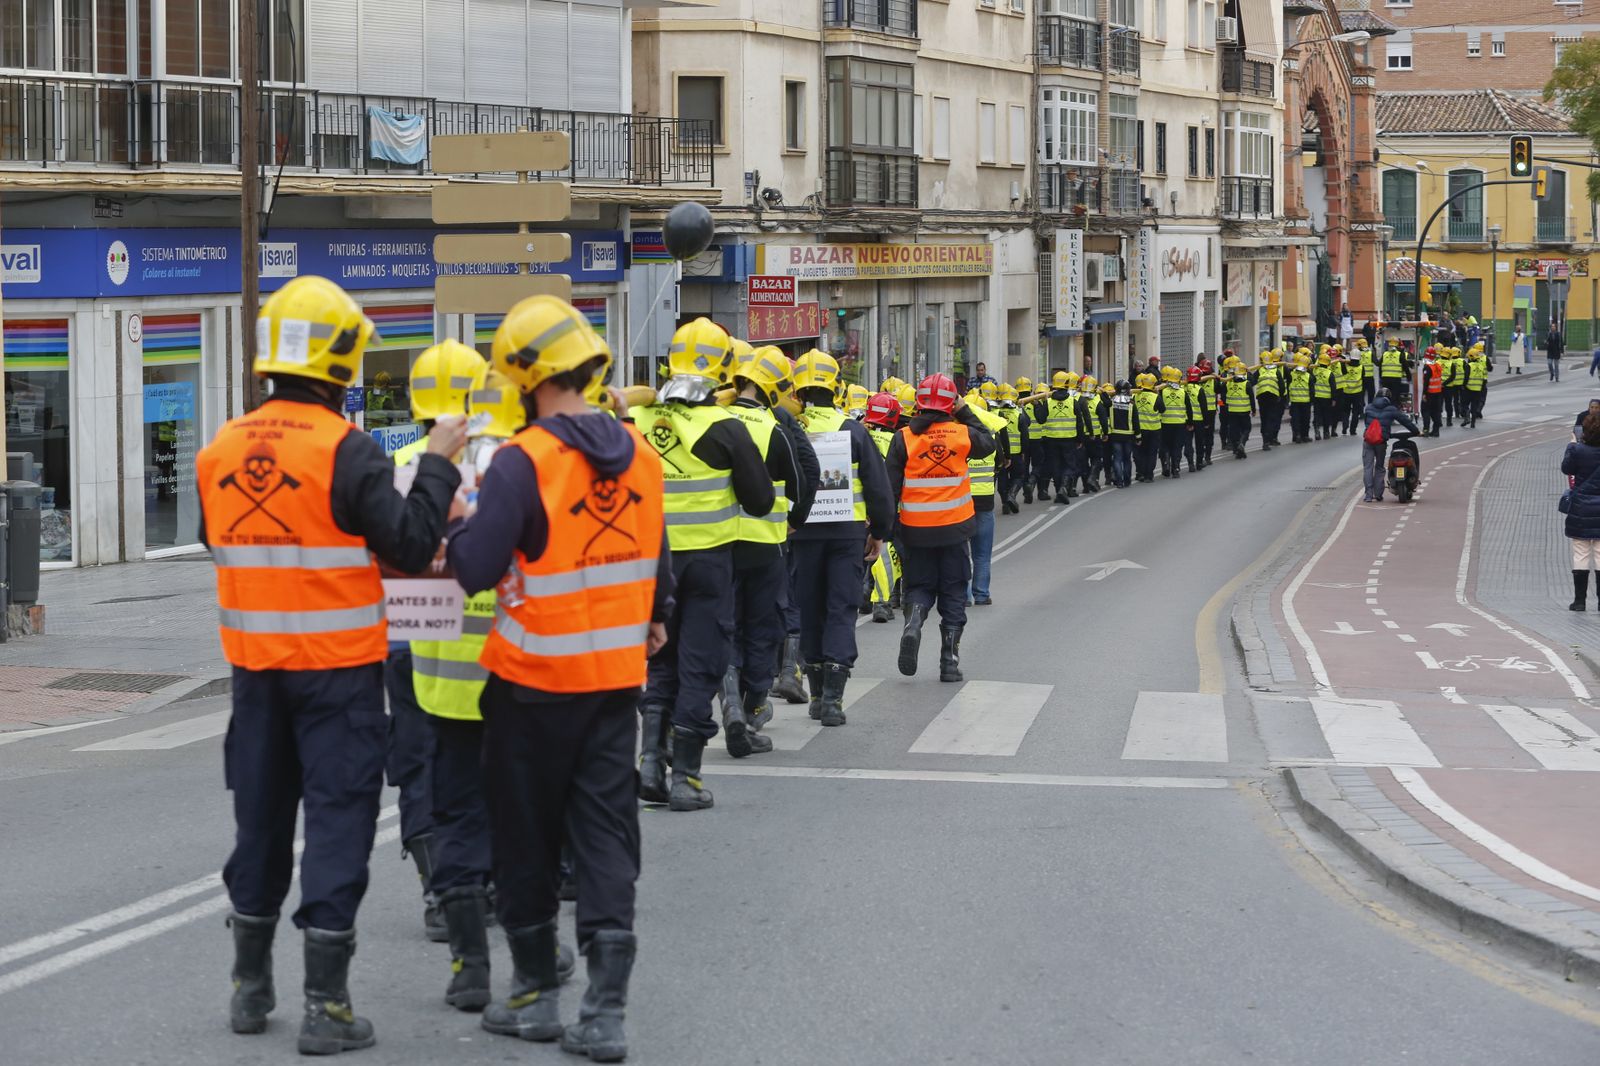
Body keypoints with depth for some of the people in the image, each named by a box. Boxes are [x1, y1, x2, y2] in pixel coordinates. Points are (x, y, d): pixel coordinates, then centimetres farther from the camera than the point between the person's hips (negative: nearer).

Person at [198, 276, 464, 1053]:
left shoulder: (219, 453, 1)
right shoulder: (347, 452, -17)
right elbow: (411, 547, -15)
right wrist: (437, 463, -5)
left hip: (255, 662, 5)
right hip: (337, 668, -5)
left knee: (261, 817, 16)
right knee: (337, 821, 1)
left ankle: (250, 987, 27)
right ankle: (325, 1005, 1)